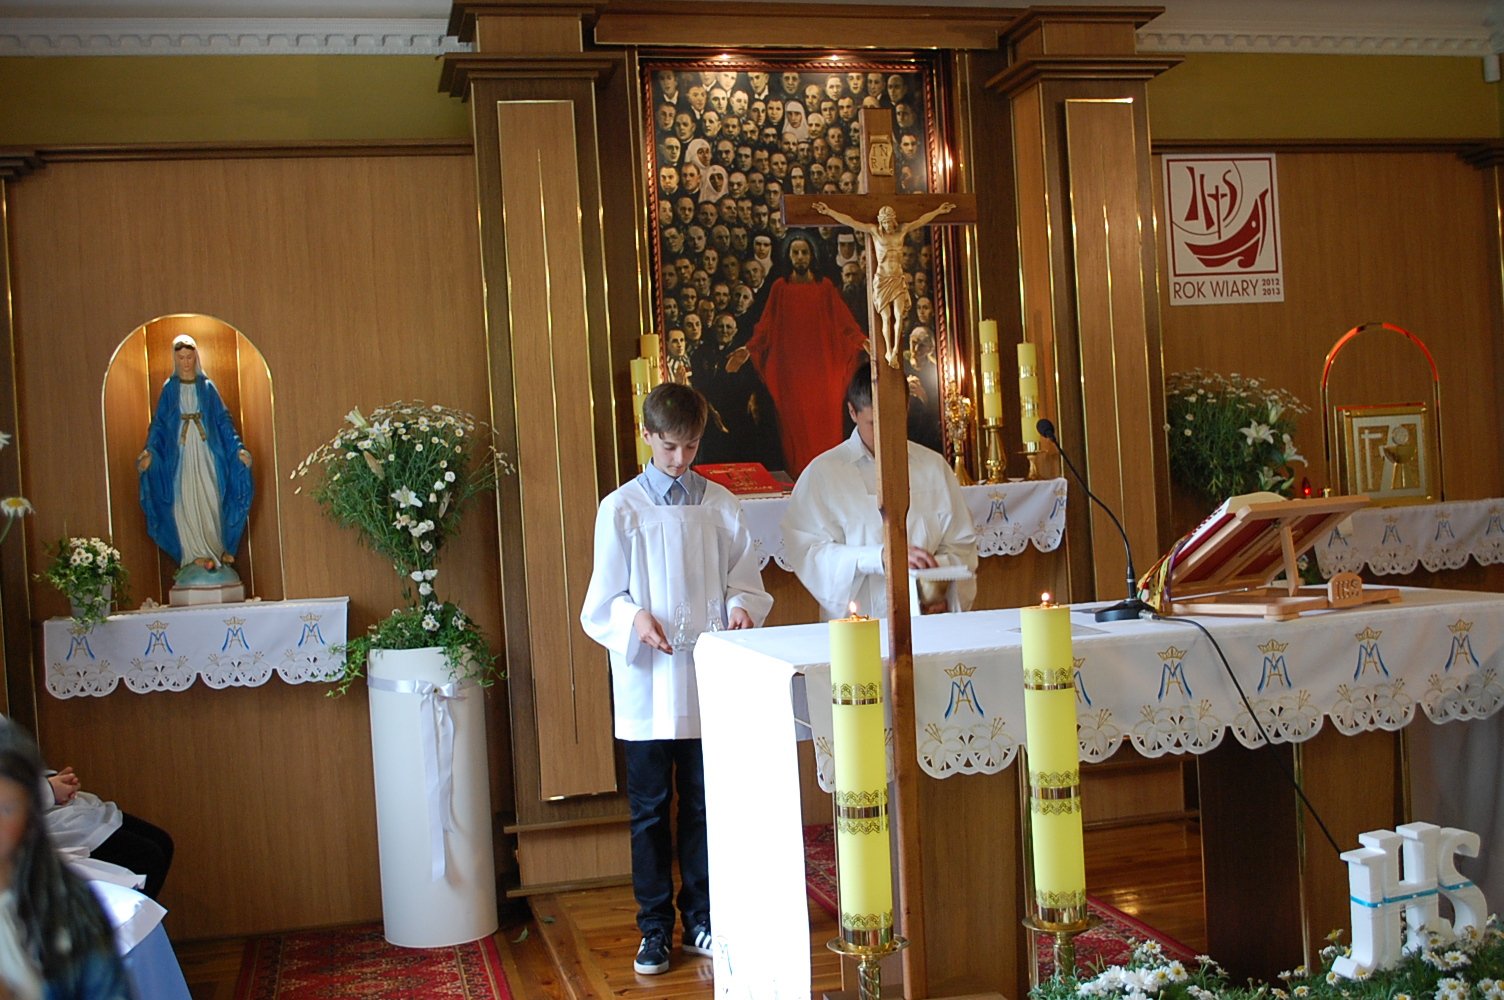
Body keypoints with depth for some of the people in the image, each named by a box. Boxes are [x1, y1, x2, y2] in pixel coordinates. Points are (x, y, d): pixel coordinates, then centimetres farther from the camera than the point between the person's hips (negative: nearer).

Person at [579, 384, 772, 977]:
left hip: (707, 679, 2)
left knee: (703, 804, 10)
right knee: (650, 808, 6)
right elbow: (603, 601, 0)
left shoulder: (721, 505, 6)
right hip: (646, 682, -1)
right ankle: (655, 930, 18)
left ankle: (701, 921, 23)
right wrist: (634, 618, -20)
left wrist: (741, 608, -12)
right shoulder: (622, 509, 0)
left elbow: (744, 579, 10)